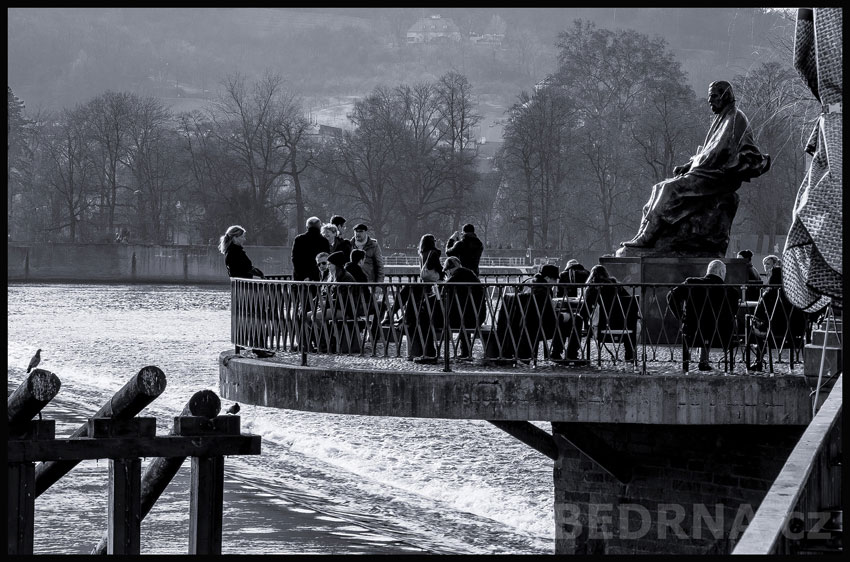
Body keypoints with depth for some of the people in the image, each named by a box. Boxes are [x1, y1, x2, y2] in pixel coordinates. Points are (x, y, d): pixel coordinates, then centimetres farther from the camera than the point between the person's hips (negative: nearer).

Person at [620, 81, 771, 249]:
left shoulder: (735, 118, -8)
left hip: (722, 175, -10)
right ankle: (642, 234, -9)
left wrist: (690, 166, -14)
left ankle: (646, 237, -25)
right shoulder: (720, 119, 23)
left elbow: (721, 151, -18)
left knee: (670, 188, -23)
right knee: (660, 189, -1)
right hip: (712, 173, 10)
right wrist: (686, 166, 5)